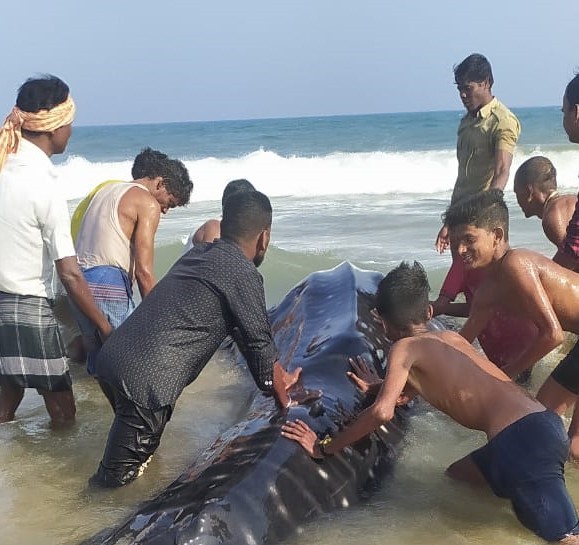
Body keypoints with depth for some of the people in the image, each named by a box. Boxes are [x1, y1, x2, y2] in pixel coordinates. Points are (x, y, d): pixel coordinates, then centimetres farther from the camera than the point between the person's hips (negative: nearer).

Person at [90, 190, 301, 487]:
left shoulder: (197, 254, 17)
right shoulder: (244, 273, -8)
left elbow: (242, 329, 26)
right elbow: (260, 344, -1)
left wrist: (279, 377, 34)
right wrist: (285, 401, 16)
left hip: (112, 356, 8)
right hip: (145, 380, -8)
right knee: (120, 475, 8)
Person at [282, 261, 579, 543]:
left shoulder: (404, 347, 2)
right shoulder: (451, 337, 22)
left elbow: (382, 412, -11)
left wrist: (323, 448, -2)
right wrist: (376, 387, 48)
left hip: (521, 440, -8)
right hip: (544, 423, 8)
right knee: (455, 477, 26)